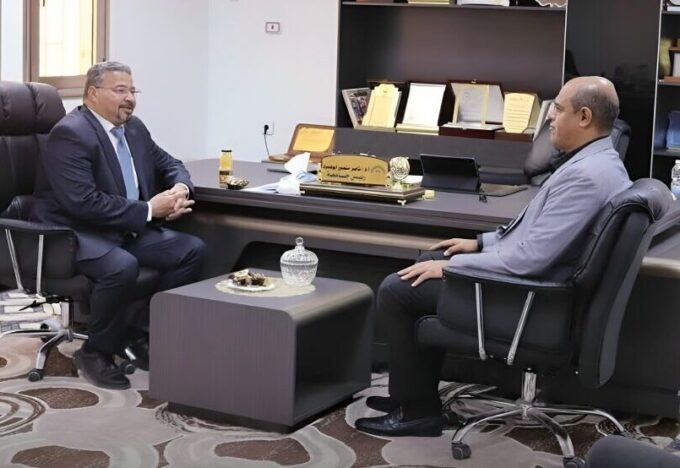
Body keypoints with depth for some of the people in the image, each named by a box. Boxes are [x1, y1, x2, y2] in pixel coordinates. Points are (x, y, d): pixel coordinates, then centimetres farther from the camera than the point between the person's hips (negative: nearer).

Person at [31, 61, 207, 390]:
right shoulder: (70, 134, -17)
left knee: (192, 250, -6)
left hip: (126, 230, 9)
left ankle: (143, 334, 3)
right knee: (122, 266, -36)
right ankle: (96, 351, -13)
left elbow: (169, 165, 21)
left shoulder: (133, 128, 10)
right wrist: (148, 210, -23)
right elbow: (82, 202, -27)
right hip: (71, 234, -9)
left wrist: (180, 188, -5)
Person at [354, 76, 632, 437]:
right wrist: (480, 242, 16)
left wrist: (451, 266, -20)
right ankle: (414, 393, 24)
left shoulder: (586, 175, -26)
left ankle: (416, 409, 6)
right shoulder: (595, 161, 7)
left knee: (397, 290, -5)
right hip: (530, 274, 11)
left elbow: (530, 257, -29)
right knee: (428, 264, 21)